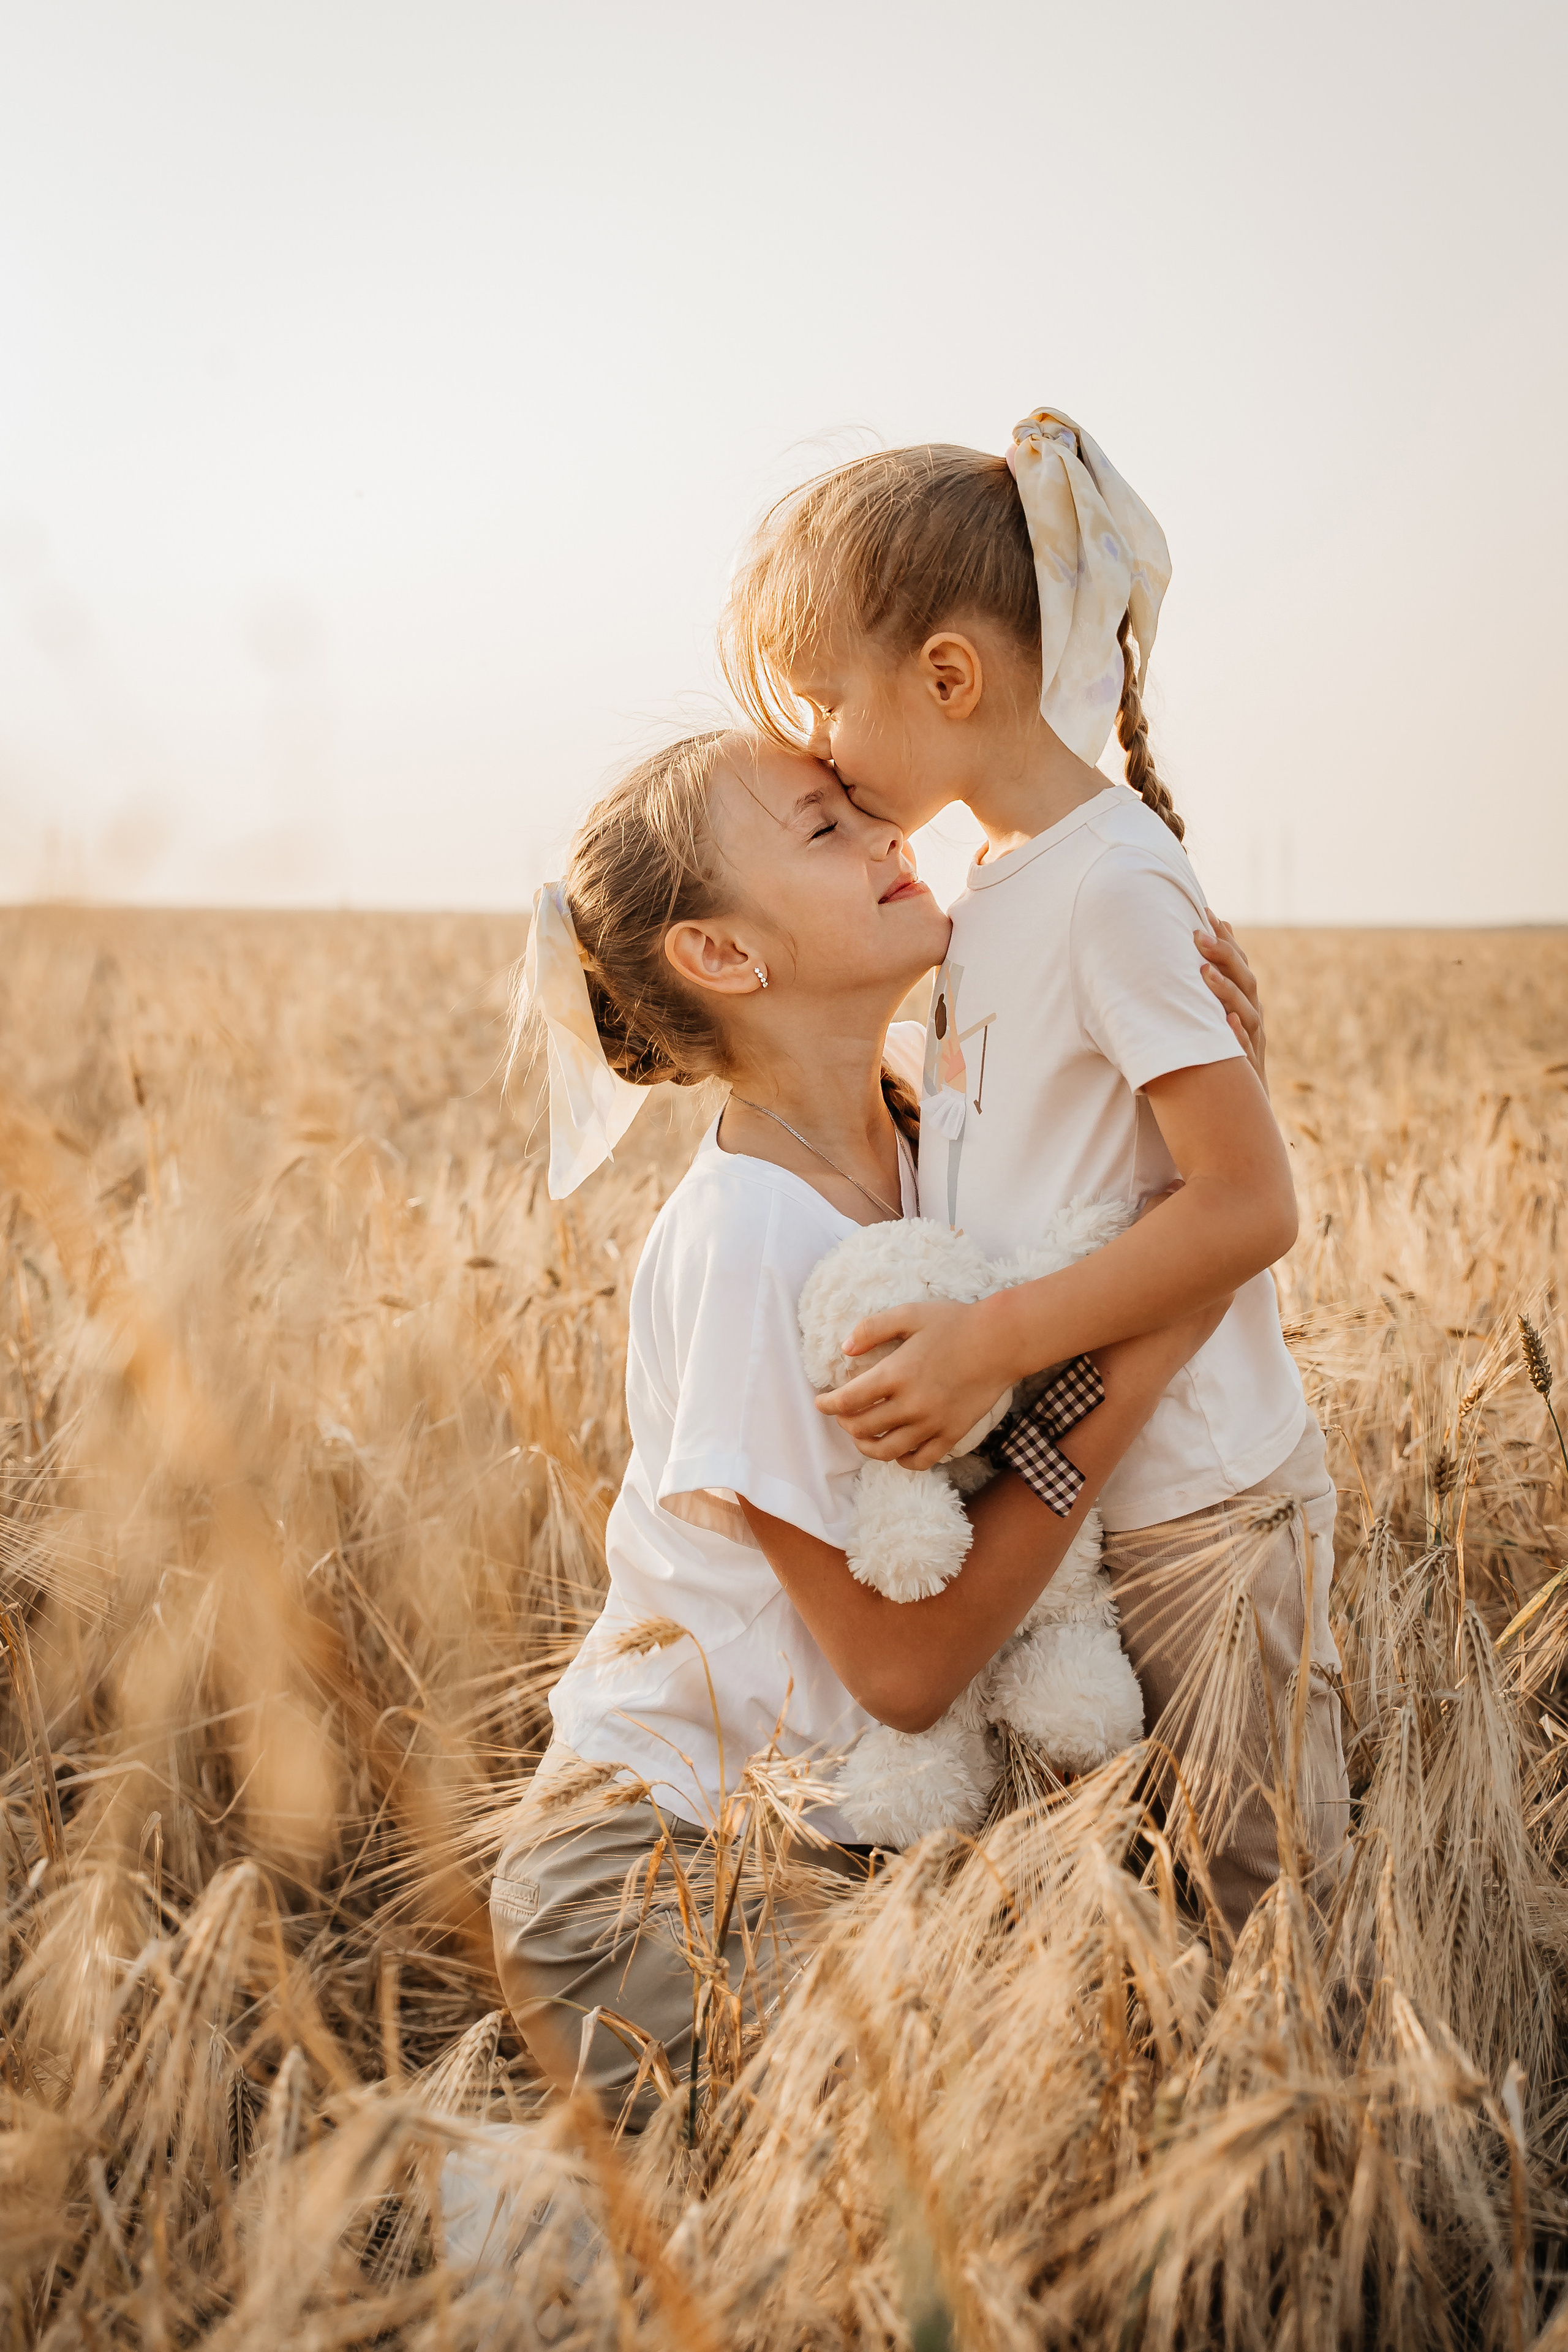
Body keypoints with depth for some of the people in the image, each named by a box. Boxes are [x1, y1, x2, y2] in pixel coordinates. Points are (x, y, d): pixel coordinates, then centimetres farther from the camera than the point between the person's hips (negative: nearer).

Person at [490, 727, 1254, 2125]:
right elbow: (904, 1663, -22)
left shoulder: (916, 1101, -4)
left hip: (840, 1839, 8)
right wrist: (1139, 1362, -22)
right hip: (660, 1878, -8)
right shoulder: (751, 1244, -25)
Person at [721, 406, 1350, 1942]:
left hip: (1193, 1512, -9)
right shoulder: (1004, 875, 7)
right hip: (1072, 1493, 9)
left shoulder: (1113, 889, -20)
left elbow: (1248, 1205, -23)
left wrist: (993, 1345, -24)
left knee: (1257, 1900, 5)